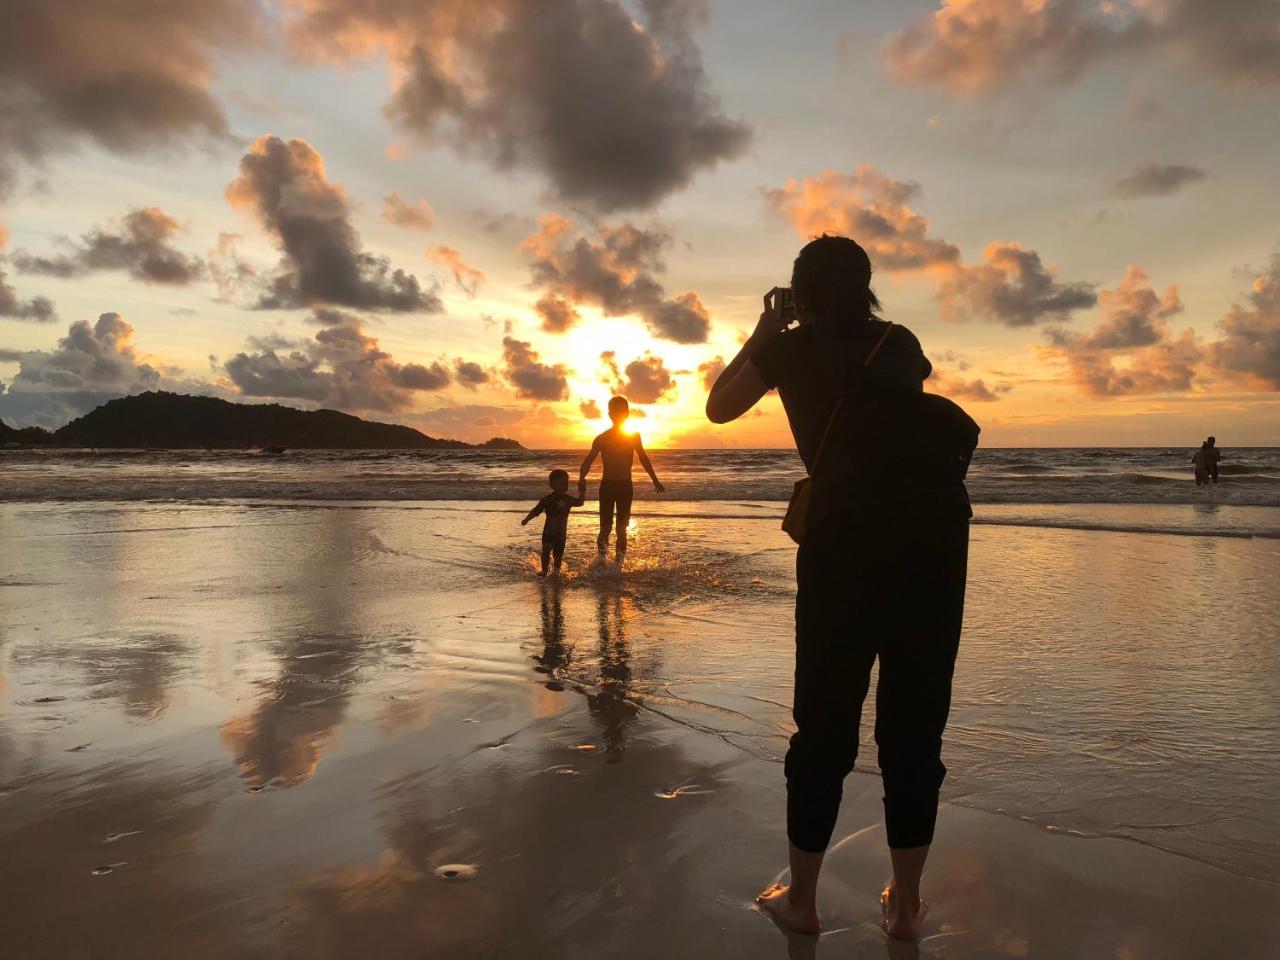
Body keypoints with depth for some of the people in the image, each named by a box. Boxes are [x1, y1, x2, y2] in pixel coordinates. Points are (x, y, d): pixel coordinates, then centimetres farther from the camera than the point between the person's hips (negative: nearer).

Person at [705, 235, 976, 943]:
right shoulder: (900, 342, 21)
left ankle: (801, 899, 20)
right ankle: (905, 904, 21)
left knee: (825, 720, 8)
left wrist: (761, 335, 32)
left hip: (850, 532, -3)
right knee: (915, 721, 11)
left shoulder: (795, 345, 12)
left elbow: (718, 407, 25)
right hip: (936, 527, 4)